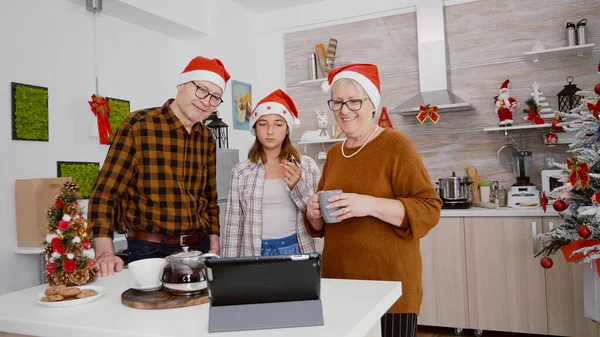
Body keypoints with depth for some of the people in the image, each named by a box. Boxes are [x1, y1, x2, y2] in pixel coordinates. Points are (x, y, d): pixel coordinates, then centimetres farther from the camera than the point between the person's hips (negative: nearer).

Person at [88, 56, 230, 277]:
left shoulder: (207, 138, 6)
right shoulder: (138, 125, -10)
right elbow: (105, 192, -13)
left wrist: (214, 247, 7)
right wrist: (105, 252, -22)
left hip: (199, 248, 5)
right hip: (149, 250, -5)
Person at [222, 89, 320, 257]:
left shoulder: (307, 165, -1)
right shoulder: (241, 172, -2)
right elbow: (233, 226, 0)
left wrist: (298, 186, -13)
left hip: (297, 249, 1)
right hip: (255, 253, 0)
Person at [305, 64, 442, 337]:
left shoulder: (395, 145, -8)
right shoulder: (334, 153, 11)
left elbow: (428, 209, -14)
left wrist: (371, 205, -26)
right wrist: (315, 214, -3)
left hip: (388, 287, -5)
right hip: (339, 283, 6)